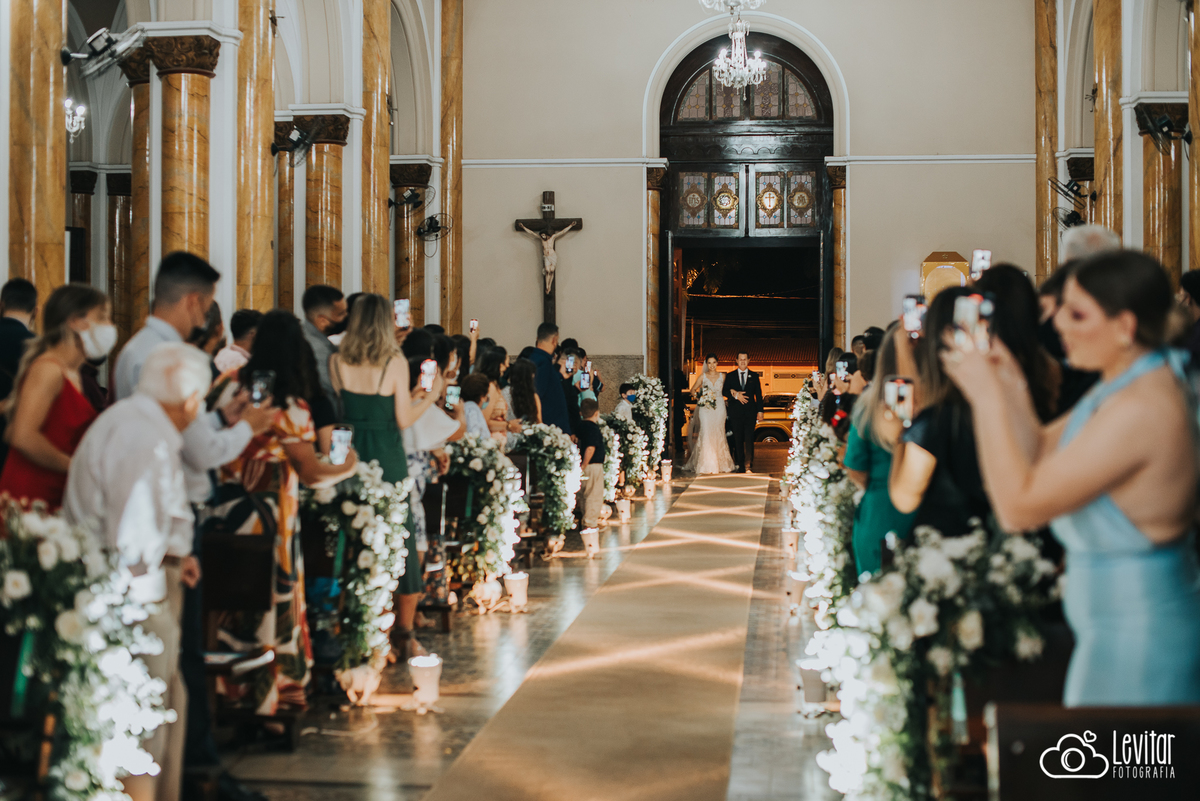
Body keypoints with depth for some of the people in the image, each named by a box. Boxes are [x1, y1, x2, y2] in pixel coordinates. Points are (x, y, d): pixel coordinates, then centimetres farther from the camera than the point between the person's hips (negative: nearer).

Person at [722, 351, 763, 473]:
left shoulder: (754, 376, 10)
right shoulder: (730, 375, 9)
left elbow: (758, 394, 9)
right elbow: (724, 392, 4)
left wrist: (760, 411, 2)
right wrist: (735, 395, -14)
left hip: (750, 412, -1)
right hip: (735, 411, 1)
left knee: (749, 439, -7)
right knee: (737, 439, 3)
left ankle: (748, 466, -7)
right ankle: (740, 465, 11)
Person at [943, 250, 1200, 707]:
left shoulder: (1139, 410, -27)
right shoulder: (1128, 383, 6)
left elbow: (1018, 506, -26)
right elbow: (1042, 454, 12)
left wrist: (988, 397, -20)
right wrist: (1012, 390, -3)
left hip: (1137, 631, -10)